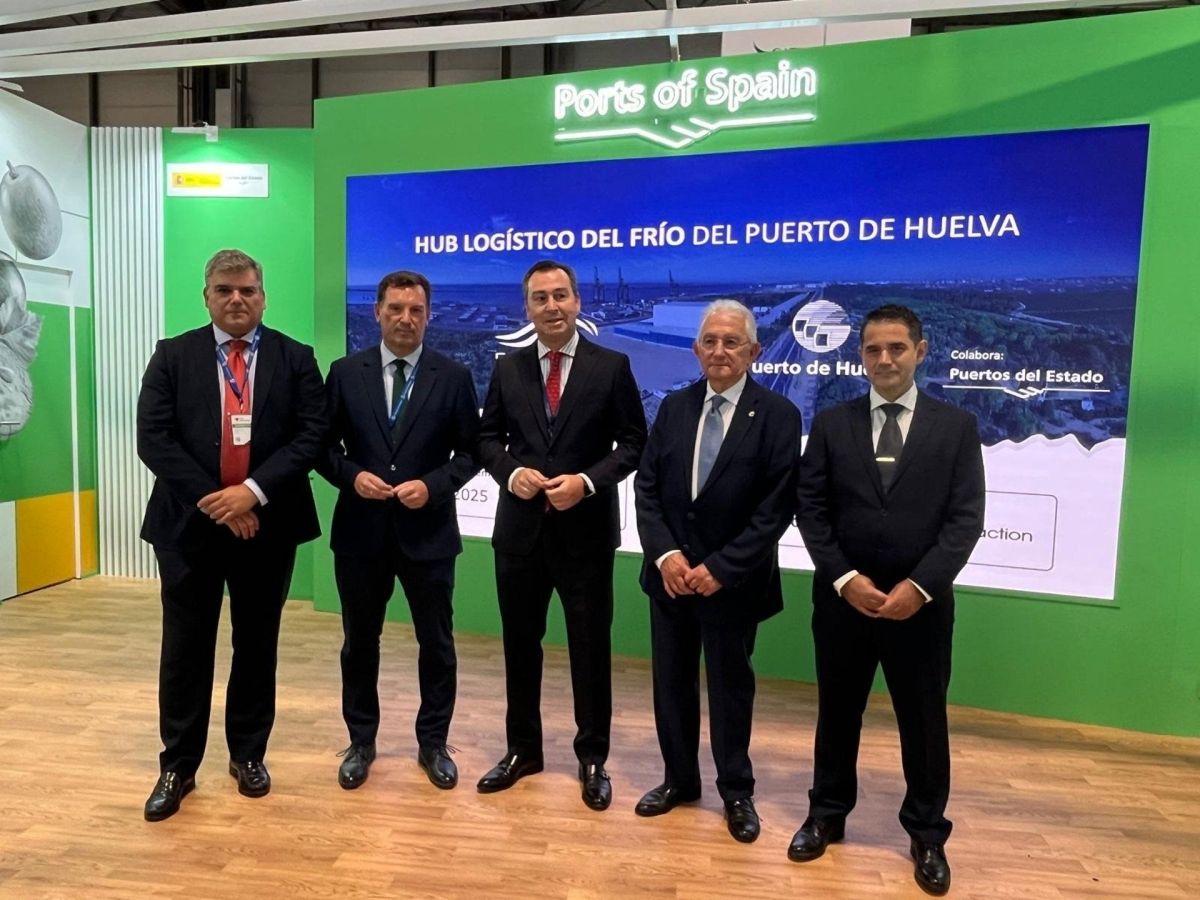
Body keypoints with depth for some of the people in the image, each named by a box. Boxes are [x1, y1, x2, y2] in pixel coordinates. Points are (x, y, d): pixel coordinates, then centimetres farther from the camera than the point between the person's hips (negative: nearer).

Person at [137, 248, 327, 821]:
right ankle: (177, 766, 24)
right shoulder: (172, 356, 4)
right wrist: (212, 500, -14)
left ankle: (249, 754, 29)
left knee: (257, 644, 11)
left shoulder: (295, 359, 2)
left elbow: (311, 436, -7)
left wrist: (253, 491, -17)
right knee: (185, 649, 8)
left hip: (266, 525, 0)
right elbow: (154, 439, -4)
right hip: (188, 523, 0)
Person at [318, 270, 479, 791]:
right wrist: (351, 475, -13)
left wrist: (433, 485, -15)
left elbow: (470, 451, 0)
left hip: (428, 531, -1)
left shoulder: (453, 376, -1)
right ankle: (361, 741, 33)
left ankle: (433, 743, 29)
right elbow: (323, 445, 5)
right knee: (360, 641, 14)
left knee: (437, 643, 10)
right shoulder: (345, 373, 2)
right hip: (360, 529, 1)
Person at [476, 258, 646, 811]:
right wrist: (511, 473, -11)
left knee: (590, 646, 8)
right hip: (520, 527, 3)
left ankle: (592, 759, 25)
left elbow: (633, 442, -3)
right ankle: (522, 749, 32)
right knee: (520, 642, 14)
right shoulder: (507, 369, 6)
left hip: (586, 529, -2)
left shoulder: (612, 367, -2)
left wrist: (588, 481, -17)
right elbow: (488, 439, 9)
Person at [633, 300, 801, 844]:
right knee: (672, 682, 14)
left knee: (730, 686, 12)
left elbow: (776, 508, -13)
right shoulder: (674, 407, 4)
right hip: (670, 573, 4)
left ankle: (736, 792, 31)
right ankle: (678, 778, 35)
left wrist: (720, 568, -16)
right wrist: (664, 554, -11)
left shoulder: (778, 416, -9)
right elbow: (646, 488, 2)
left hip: (733, 579, -3)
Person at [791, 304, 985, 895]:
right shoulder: (831, 424, 2)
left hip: (922, 602, 0)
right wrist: (845, 578, -12)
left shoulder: (957, 426, 0)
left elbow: (965, 518, -6)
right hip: (842, 597, 1)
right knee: (837, 712, 15)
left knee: (924, 721, 13)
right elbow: (810, 508, -2)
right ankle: (827, 814, 35)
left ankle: (927, 835, 34)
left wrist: (918, 586, -15)